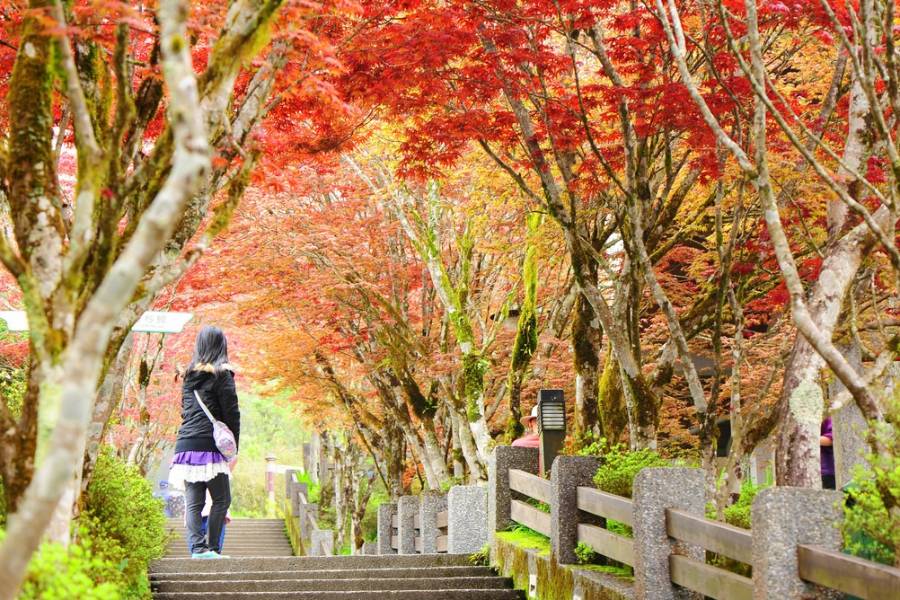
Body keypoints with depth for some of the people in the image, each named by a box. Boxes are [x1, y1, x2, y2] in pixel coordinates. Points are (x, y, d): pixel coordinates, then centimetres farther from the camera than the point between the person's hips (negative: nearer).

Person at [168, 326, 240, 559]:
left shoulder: (189, 375, 16)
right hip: (209, 445, -6)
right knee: (221, 499, 1)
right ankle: (212, 548, -3)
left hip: (185, 443, 6)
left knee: (193, 502, 3)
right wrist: (234, 449, 0)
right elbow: (231, 413, -5)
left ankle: (197, 547, -4)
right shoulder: (221, 374, -2)